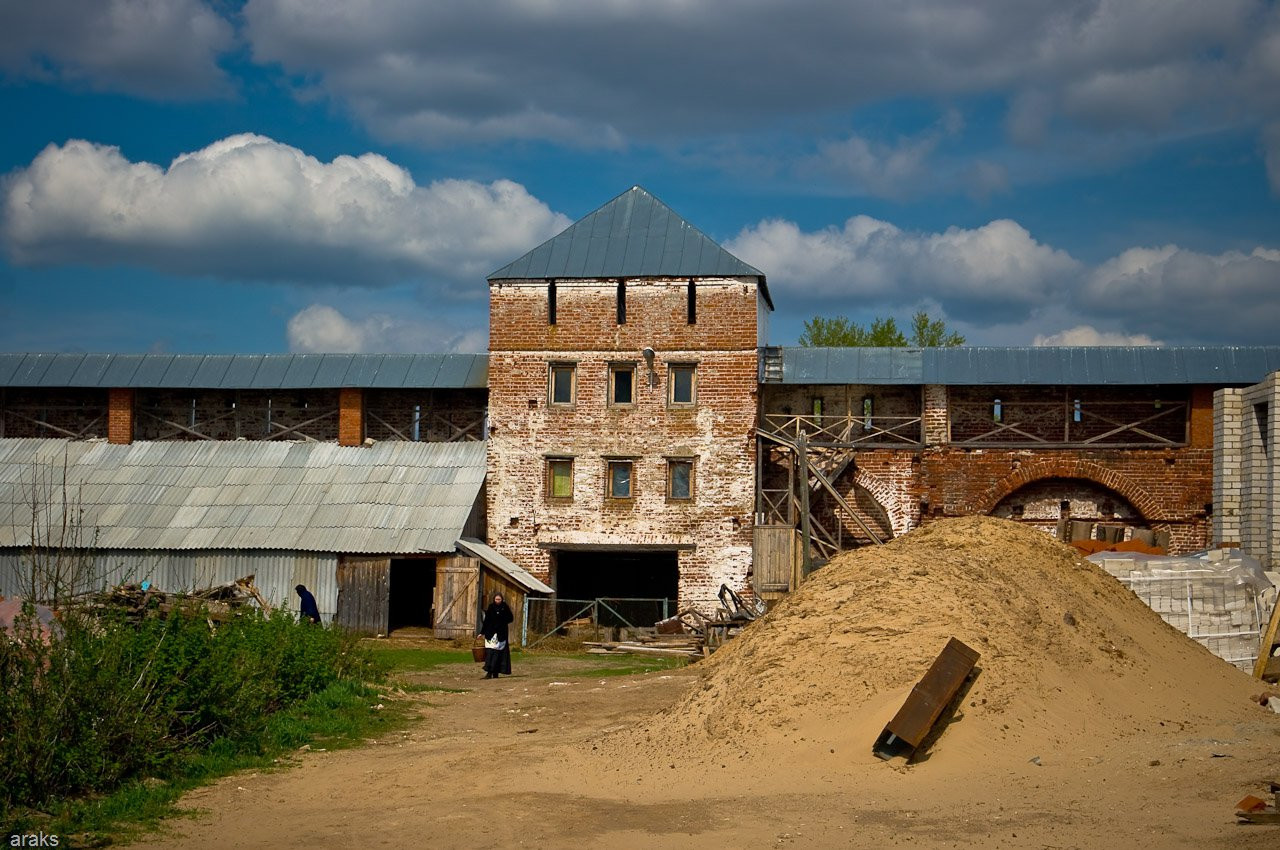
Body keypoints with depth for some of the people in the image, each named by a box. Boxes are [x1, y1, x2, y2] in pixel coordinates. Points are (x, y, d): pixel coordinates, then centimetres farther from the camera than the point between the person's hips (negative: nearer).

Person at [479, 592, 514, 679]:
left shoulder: (505, 607, 1)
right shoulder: (491, 607, 4)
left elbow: (510, 618, 0)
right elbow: (486, 620, 5)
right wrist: (482, 632, 3)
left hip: (501, 633, 0)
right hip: (491, 633, 0)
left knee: (498, 653, -1)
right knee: (490, 652, -8)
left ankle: (496, 672, 4)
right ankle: (489, 672, -7)